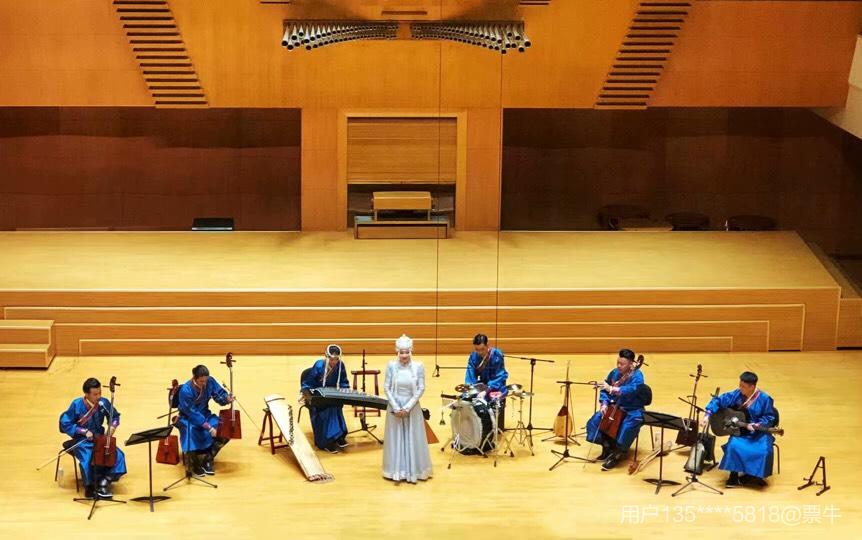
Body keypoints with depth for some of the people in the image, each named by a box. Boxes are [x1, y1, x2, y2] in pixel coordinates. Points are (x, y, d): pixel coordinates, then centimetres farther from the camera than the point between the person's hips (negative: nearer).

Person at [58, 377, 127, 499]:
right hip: (83, 441, -4)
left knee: (118, 455, -20)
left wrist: (112, 426, -9)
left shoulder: (103, 402, -5)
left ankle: (104, 482, -14)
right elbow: (65, 424, -10)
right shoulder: (77, 404, -14)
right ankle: (90, 487, -11)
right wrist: (84, 431, -18)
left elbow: (115, 417, 13)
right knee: (87, 459, -33)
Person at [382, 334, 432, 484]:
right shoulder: (391, 366, -6)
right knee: (396, 439, 7)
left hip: (412, 408, 0)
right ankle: (397, 472, 16)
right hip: (395, 408, 0)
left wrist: (407, 407, -12)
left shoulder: (418, 367, -8)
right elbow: (387, 388, -4)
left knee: (412, 440, 6)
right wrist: (396, 408, -11)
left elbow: (421, 389, -7)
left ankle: (413, 471, 17)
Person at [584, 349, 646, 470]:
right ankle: (607, 447, 10)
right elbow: (604, 391, 10)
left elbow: (630, 390, -35)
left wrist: (611, 389, -41)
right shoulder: (614, 373, 2)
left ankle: (616, 455, -15)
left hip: (632, 411, -6)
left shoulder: (637, 376, -16)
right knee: (594, 421, -10)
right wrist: (604, 403, -9)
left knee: (627, 428, -34)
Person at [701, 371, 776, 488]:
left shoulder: (764, 399, -13)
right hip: (741, 431, 2)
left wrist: (757, 425, -23)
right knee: (734, 446, -29)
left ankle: (754, 475, -1)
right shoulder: (736, 394, -6)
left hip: (759, 432, -2)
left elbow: (769, 418, -6)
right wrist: (708, 415, -15)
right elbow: (718, 400, -3)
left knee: (763, 451, -29)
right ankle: (734, 477, -14)